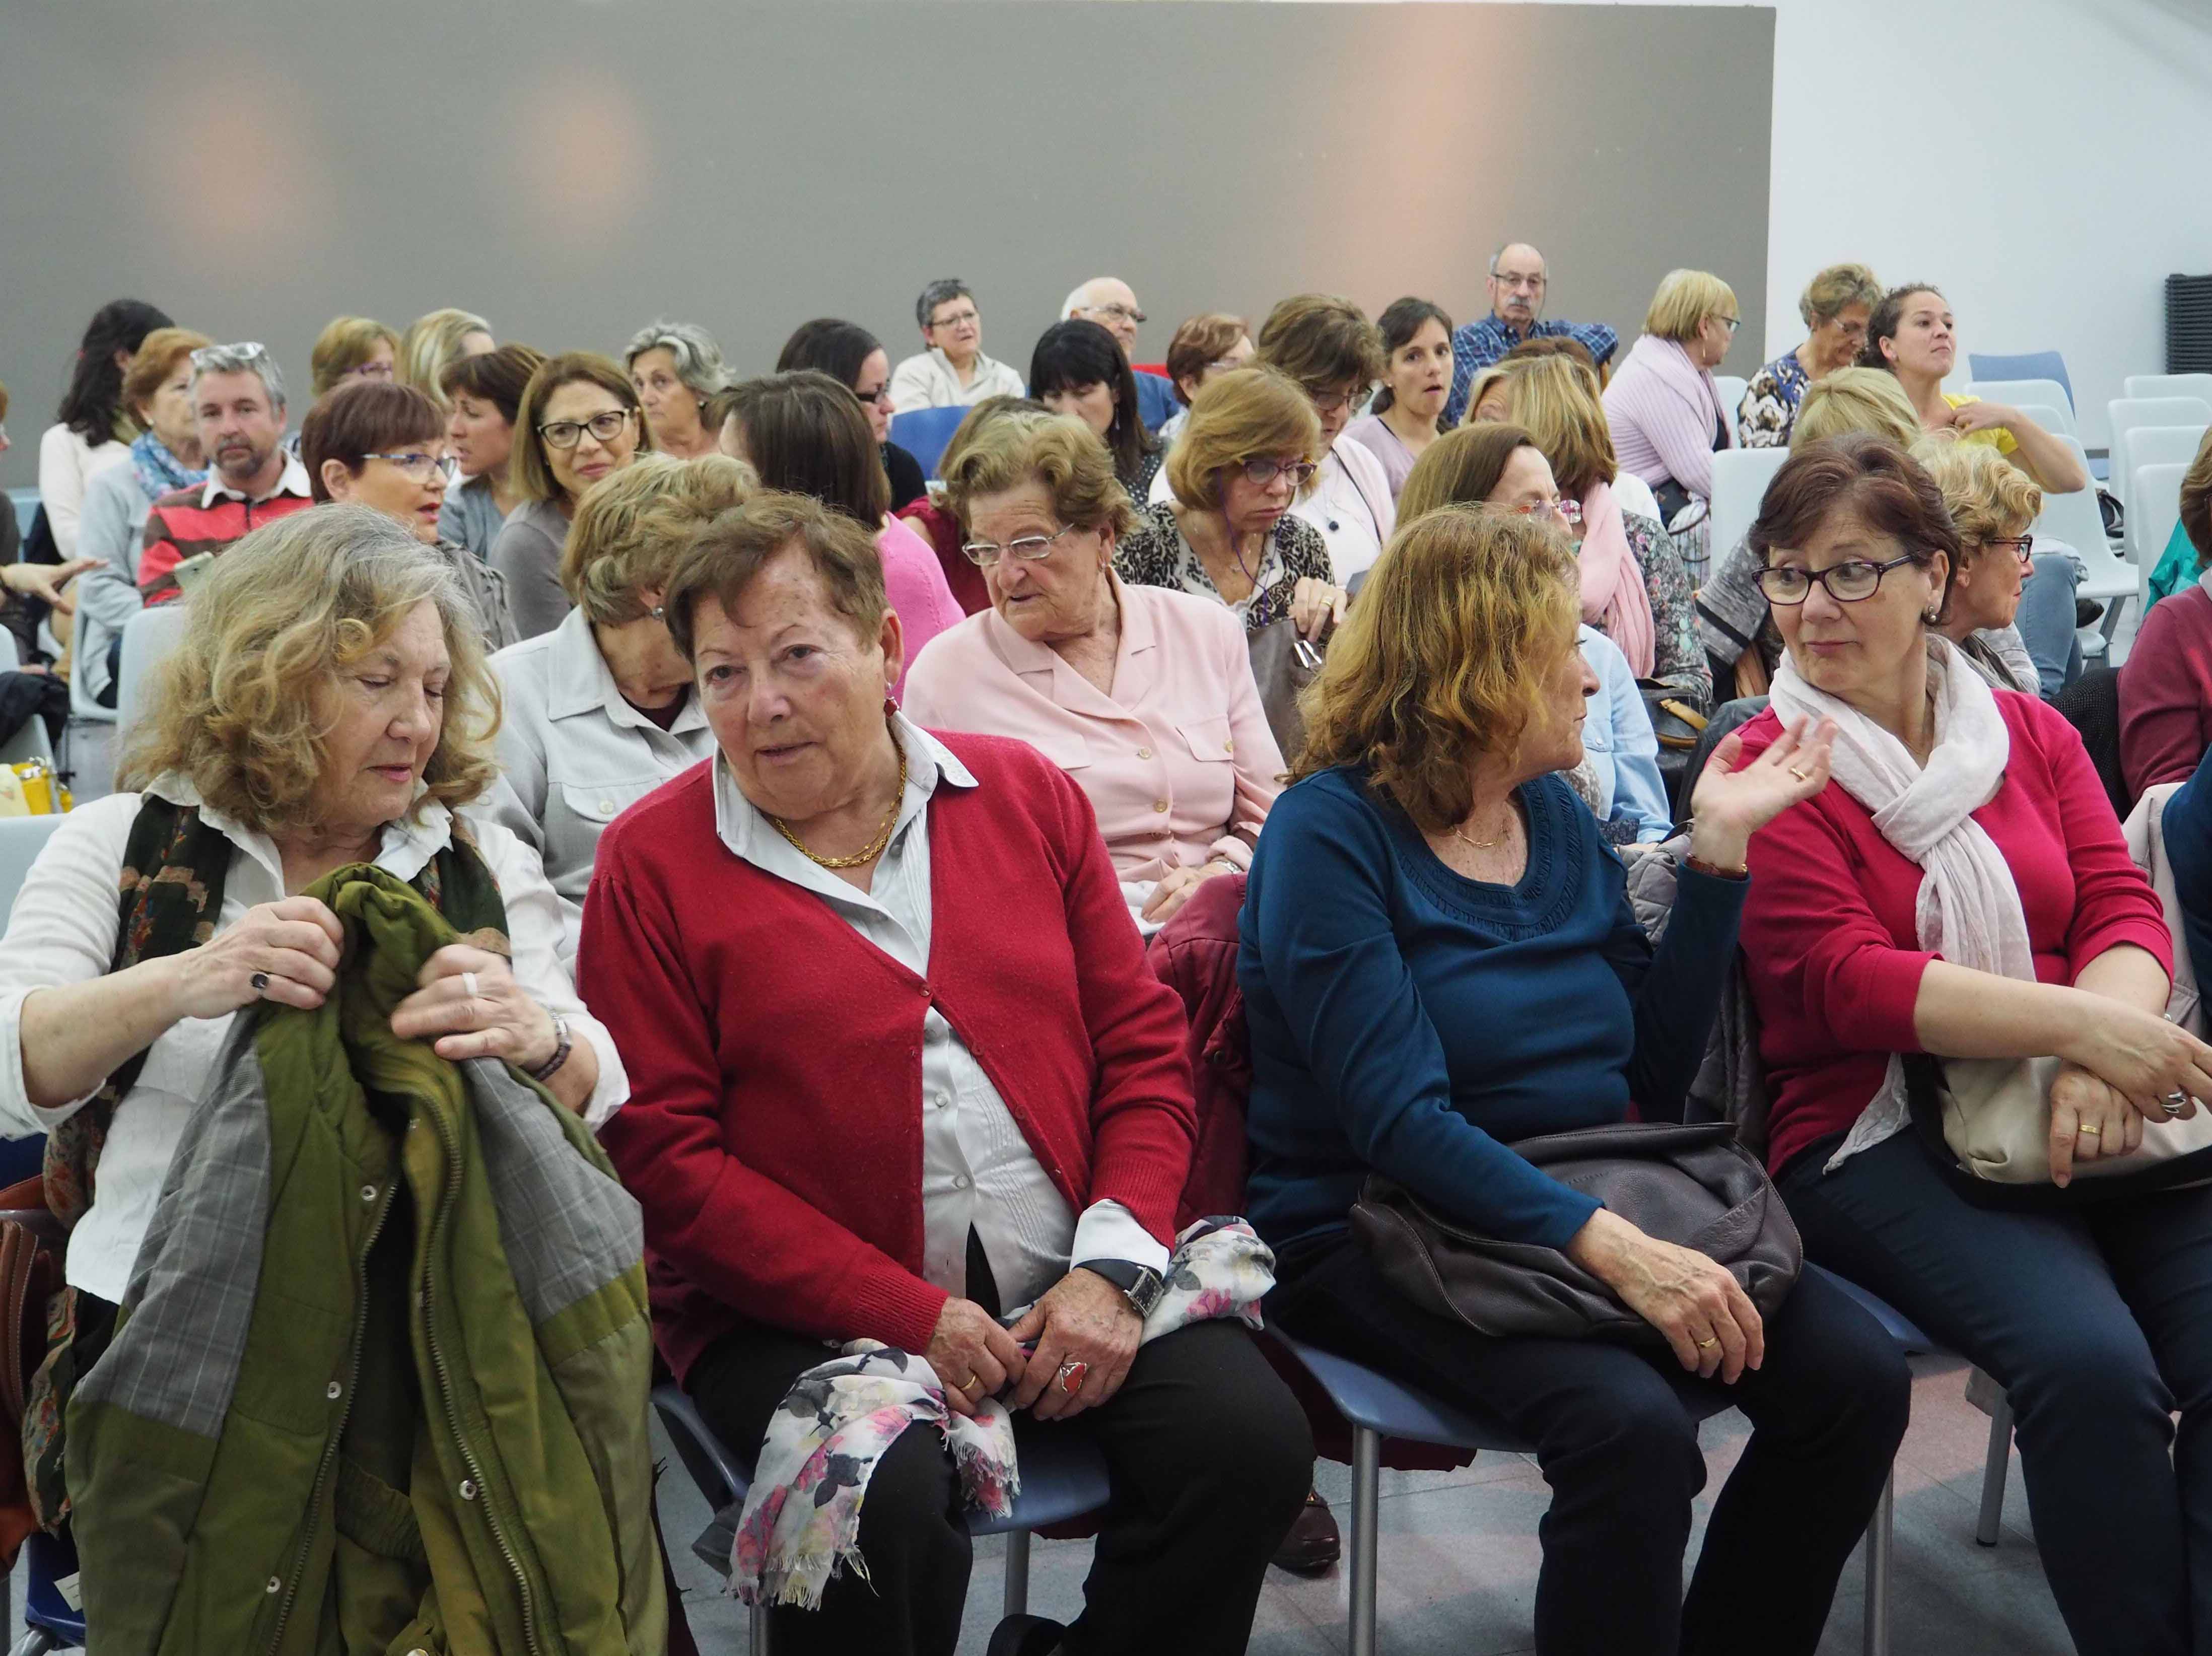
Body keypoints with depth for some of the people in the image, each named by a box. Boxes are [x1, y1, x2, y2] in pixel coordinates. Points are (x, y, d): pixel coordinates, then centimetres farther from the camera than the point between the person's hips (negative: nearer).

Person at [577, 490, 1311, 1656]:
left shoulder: (1026, 794, 10)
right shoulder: (654, 861, -1)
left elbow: (1144, 1044, 10)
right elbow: (663, 1152, -7)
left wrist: (1113, 1266, -6)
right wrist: (909, 1317, -13)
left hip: (1070, 1290, 4)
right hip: (805, 1313, -3)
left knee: (1252, 1439, -17)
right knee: (886, 1504, -31)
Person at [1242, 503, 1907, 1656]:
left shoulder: (1557, 814, 11)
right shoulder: (1330, 828, -9)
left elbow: (1658, 1068, 9)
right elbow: (1397, 1117, -20)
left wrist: (1719, 847, 4)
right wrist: (1608, 1243, -31)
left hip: (1587, 1205, 7)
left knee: (1854, 1374, -15)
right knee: (1629, 1424, -33)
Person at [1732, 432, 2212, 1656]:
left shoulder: (2029, 732, 16)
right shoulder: (1763, 766, 0)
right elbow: (1845, 982, -10)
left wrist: (2105, 1063, -15)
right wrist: (2083, 1025, -20)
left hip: (2085, 1125, 5)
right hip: (1873, 1135, -4)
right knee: (2089, 1361, -28)